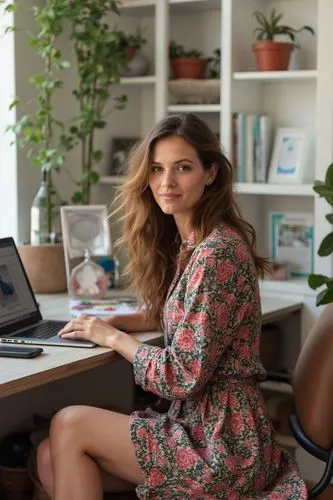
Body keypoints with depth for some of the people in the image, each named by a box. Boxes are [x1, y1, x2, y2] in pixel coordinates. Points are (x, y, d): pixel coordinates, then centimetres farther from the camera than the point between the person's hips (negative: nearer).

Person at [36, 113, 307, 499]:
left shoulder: (216, 253, -21)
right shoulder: (187, 242, 8)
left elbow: (183, 376, -21)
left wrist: (113, 337, -6)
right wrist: (114, 321, 8)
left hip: (222, 441, -8)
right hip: (201, 423, 8)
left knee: (69, 425, -5)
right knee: (51, 458, 0)